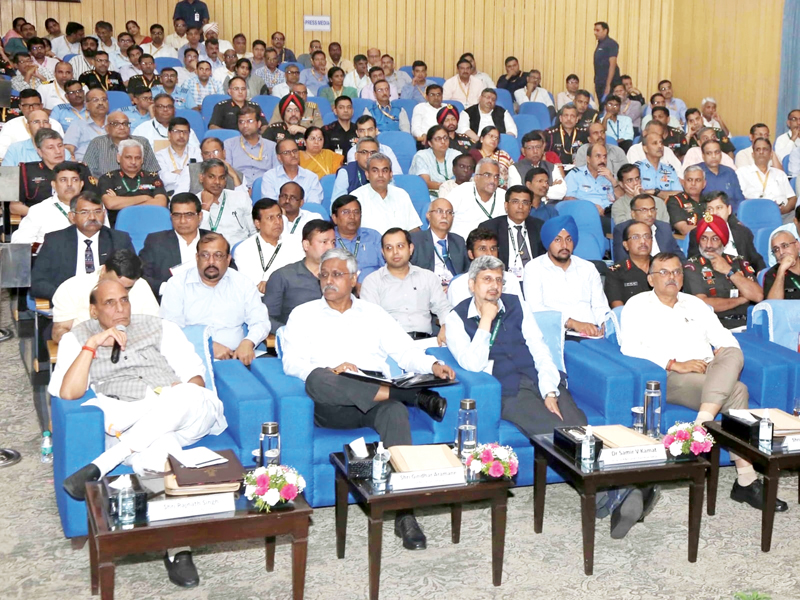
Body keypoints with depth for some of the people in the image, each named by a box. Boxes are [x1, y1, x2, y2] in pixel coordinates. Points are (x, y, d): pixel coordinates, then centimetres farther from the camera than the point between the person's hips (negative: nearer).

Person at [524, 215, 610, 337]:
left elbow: (600, 306, 15)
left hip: (592, 332, 5)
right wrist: (572, 323, -20)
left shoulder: (588, 268, 20)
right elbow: (535, 308, -9)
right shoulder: (534, 268, 5)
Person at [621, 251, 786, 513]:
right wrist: (675, 364, -15)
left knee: (733, 355, -30)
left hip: (712, 375, 5)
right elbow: (630, 347, -7)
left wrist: (723, 354, -7)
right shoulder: (638, 305, 9)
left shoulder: (695, 304, 27)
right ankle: (746, 479, -33)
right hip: (671, 379, -5)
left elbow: (726, 339, 19)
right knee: (736, 390, -29)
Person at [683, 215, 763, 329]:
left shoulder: (739, 262, 15)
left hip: (744, 325, 3)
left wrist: (729, 271, -2)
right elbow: (702, 304, -10)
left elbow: (758, 296, 2)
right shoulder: (692, 267, 3)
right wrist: (741, 299, 2)